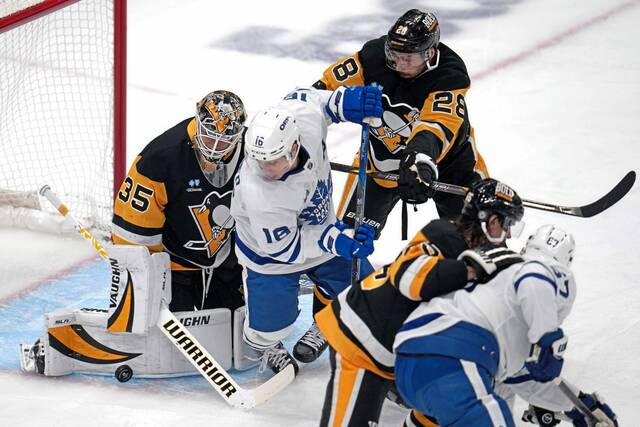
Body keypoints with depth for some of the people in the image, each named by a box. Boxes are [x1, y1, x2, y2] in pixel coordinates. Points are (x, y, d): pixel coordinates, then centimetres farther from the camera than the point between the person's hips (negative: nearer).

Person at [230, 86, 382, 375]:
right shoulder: (258, 196, -44)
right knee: (270, 326, -4)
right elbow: (282, 247, -28)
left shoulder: (305, 115, -33)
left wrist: (342, 101, -21)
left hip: (319, 228, 5)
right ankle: (264, 343, 35)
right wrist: (335, 241, -36)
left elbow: (302, 99, -6)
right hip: (270, 249, -5)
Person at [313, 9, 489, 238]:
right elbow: (326, 88, -16)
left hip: (447, 154, -2)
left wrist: (420, 160, -66)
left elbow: (437, 126, -48)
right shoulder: (374, 55, -23)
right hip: (383, 154, 2)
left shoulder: (450, 75, -32)